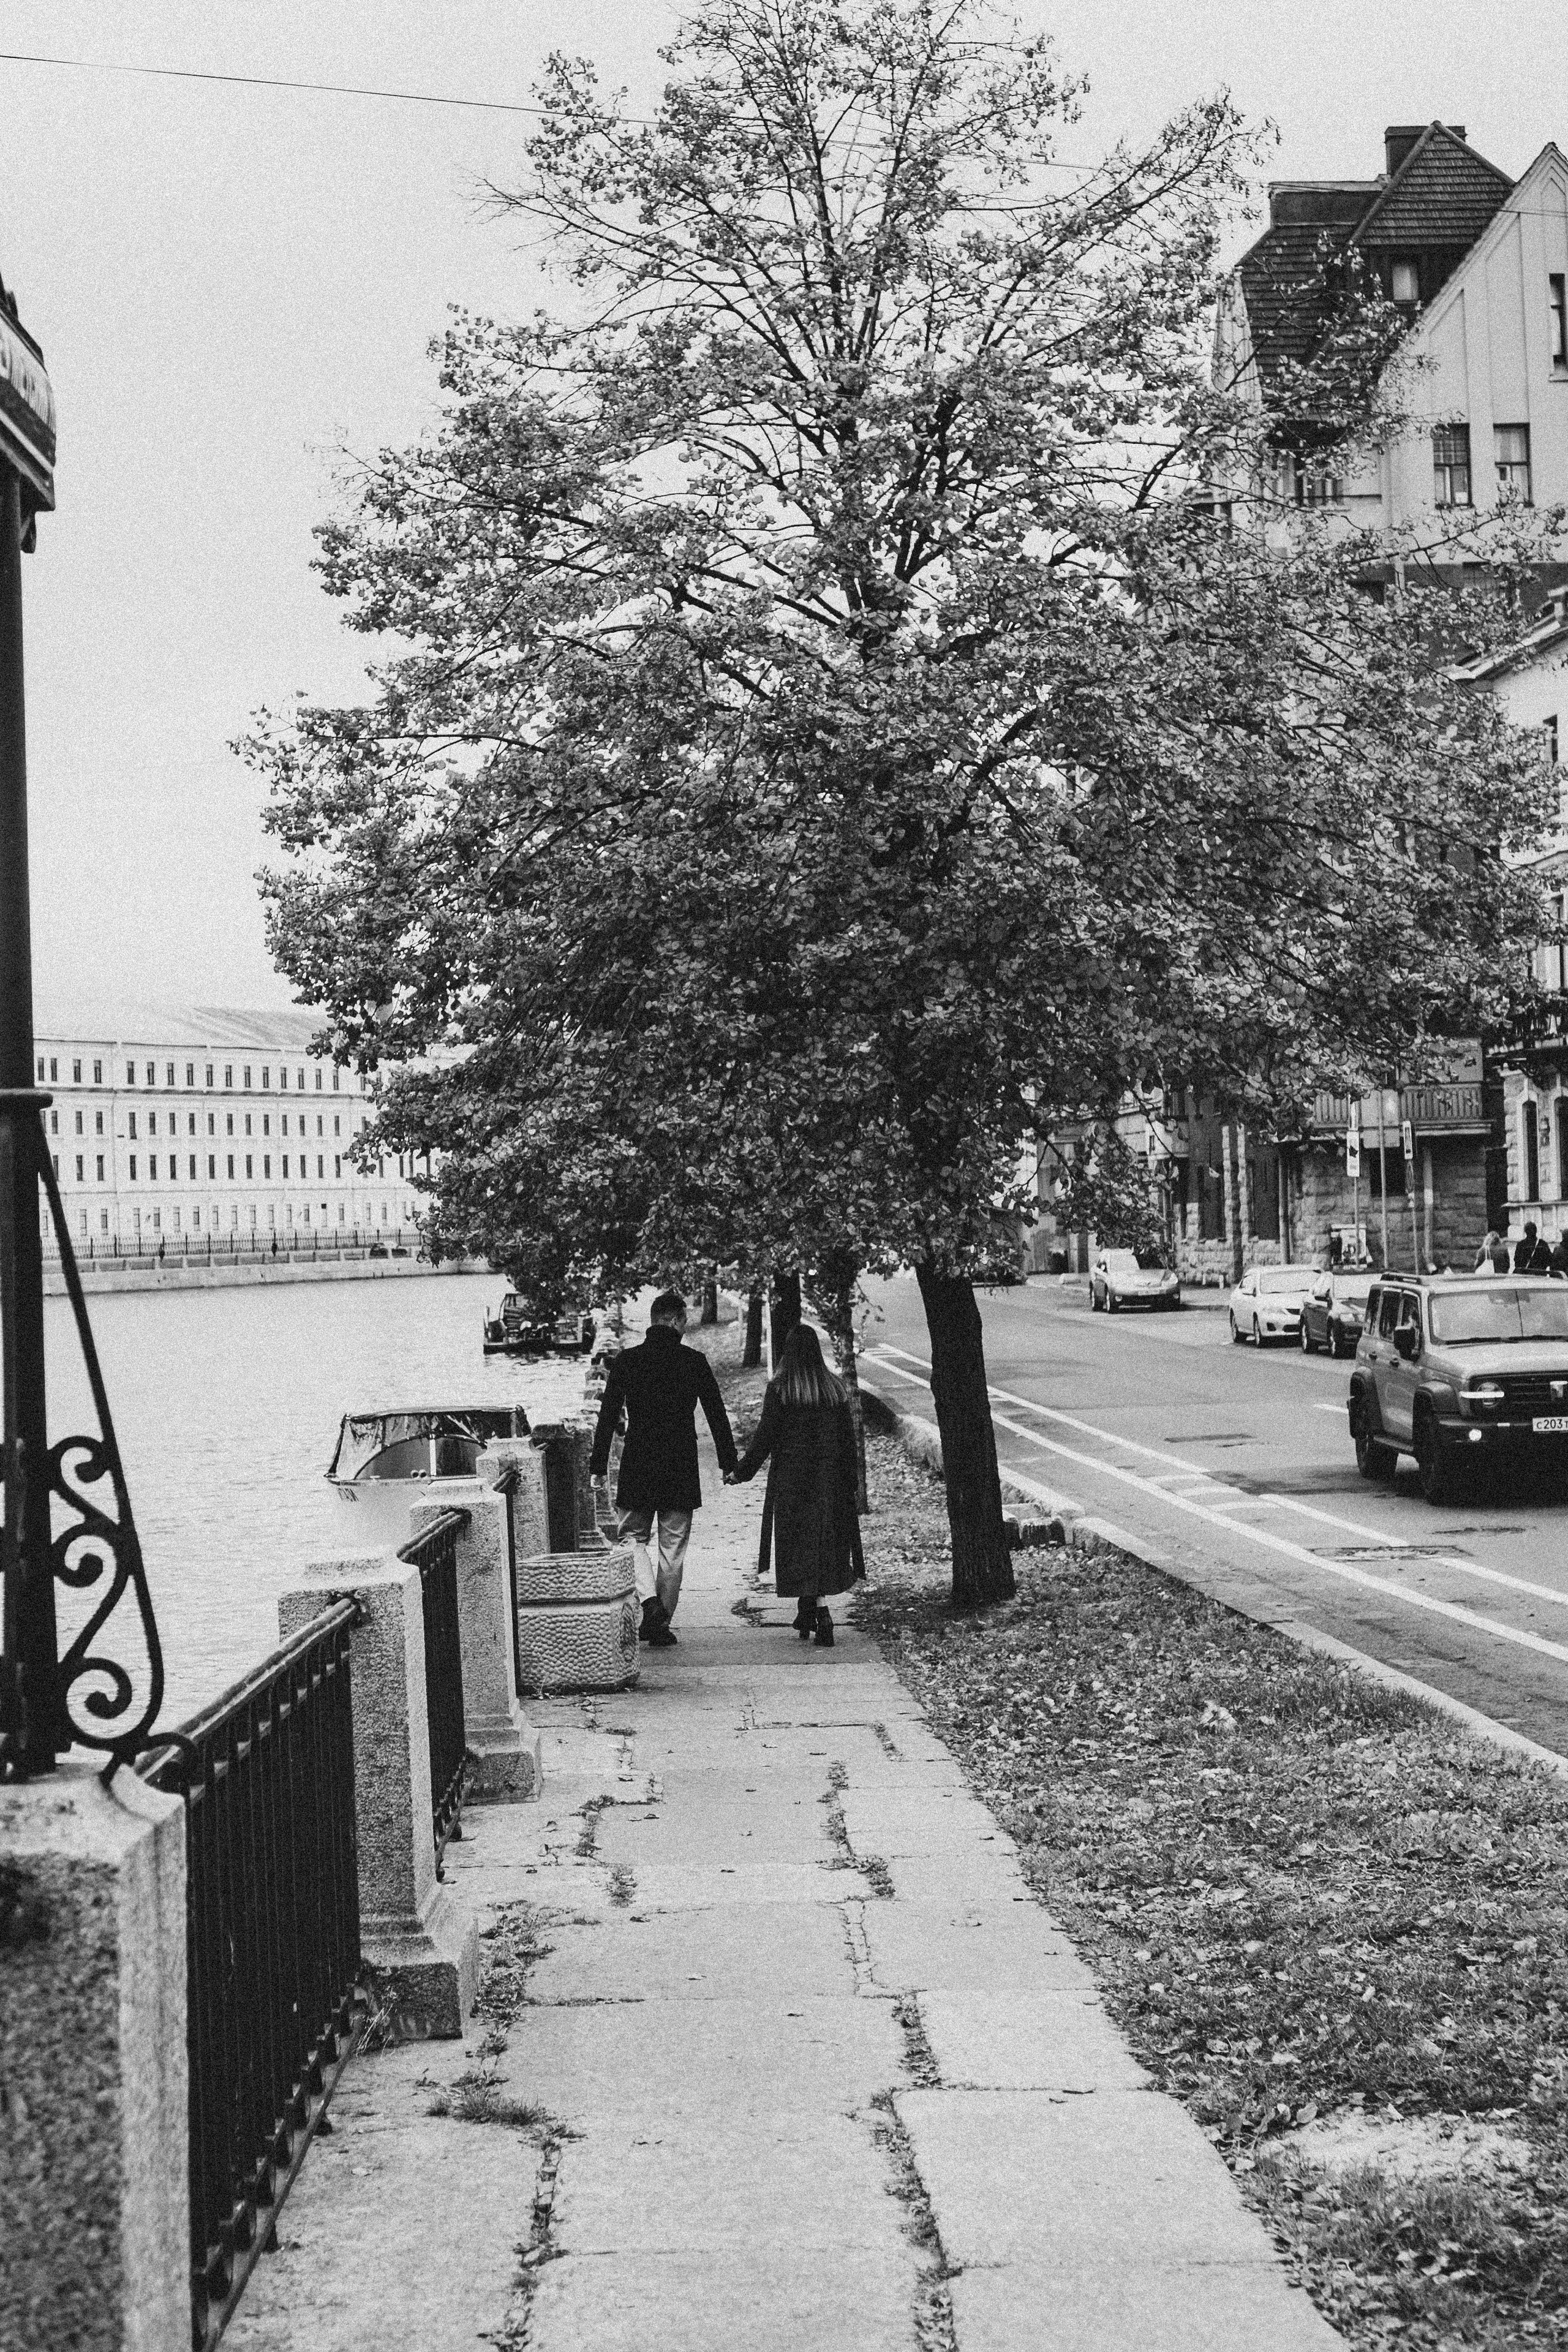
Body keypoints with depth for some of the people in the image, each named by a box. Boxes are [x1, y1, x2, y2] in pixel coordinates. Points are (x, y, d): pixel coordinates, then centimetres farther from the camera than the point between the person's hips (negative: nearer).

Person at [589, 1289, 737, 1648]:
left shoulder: (627, 1361, -2)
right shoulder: (694, 1362, -2)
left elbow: (608, 1416, -2)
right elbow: (718, 1415, 1)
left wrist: (598, 1466, 4)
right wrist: (729, 1464, 9)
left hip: (637, 1469, 0)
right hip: (681, 1470, 0)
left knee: (634, 1538, 13)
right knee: (672, 1548, 9)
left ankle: (649, 1600, -10)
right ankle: (660, 1624, 11)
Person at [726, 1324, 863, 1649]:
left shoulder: (780, 1388, -9)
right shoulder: (835, 1388, 2)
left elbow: (765, 1437, -9)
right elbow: (848, 1440, 5)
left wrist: (741, 1472, 2)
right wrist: (849, 1485, 13)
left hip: (791, 1480, -4)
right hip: (830, 1481, 4)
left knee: (803, 1550, 2)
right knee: (826, 1545, 13)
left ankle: (823, 1621, -6)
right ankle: (806, 1618, 18)